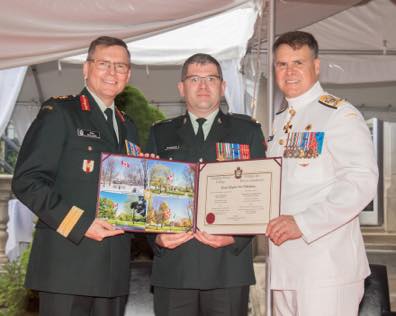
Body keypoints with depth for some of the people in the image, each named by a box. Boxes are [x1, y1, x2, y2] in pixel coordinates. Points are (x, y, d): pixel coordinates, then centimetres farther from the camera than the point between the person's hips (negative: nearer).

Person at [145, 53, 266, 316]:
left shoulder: (248, 132, 10)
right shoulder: (160, 134, 14)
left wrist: (235, 236, -10)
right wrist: (157, 236, -6)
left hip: (229, 266, -1)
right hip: (173, 264, 1)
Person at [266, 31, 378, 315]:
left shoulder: (340, 115, -8)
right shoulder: (281, 120, 16)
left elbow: (362, 182, -19)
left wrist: (303, 223, -22)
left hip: (327, 262, -7)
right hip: (284, 262, 7)